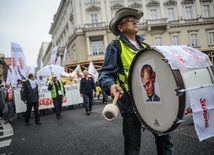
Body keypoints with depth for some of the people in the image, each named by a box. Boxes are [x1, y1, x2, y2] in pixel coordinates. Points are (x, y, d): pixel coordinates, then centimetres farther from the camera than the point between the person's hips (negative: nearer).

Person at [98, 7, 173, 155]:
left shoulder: (144, 46, 18)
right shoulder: (115, 46, -2)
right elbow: (106, 73, -11)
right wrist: (110, 85, -31)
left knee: (165, 140, 13)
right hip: (131, 103, -5)